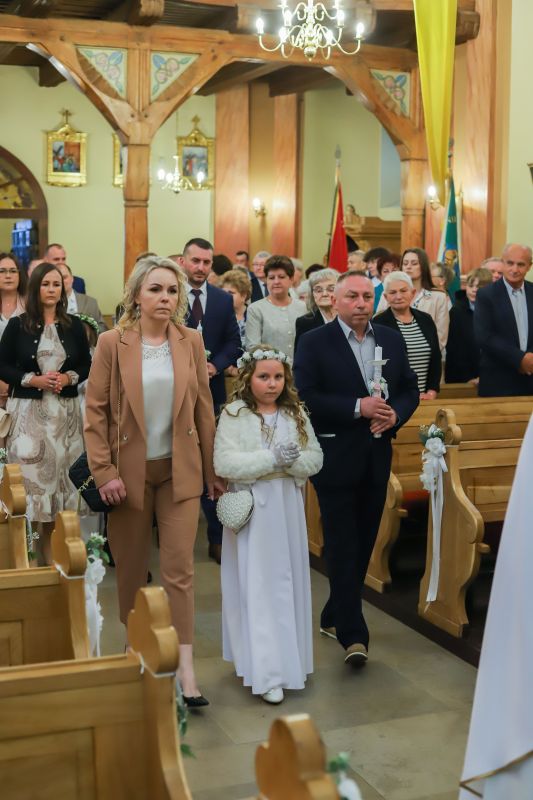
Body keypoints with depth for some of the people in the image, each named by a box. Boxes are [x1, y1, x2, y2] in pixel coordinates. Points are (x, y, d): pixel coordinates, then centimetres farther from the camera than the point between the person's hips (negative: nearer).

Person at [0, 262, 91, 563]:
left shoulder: (74, 325, 5)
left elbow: (86, 365, 10)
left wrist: (68, 378, -10)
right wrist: (33, 380, -13)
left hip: (65, 410, 2)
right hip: (28, 410, -2)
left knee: (60, 469, 3)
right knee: (32, 469, -5)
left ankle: (53, 544, 12)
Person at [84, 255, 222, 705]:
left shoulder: (191, 341, 0)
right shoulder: (112, 343, -7)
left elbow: (204, 408, 5)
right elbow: (96, 411, -6)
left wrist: (212, 470, 7)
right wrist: (105, 473, -11)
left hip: (180, 470, 1)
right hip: (130, 470, -1)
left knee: (180, 568, -2)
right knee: (132, 567, 11)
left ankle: (185, 667, 2)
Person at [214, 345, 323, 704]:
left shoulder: (296, 414, 6)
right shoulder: (234, 415, -6)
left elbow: (316, 459, 3)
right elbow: (224, 463, -16)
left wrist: (292, 461, -18)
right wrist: (270, 459, -21)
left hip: (288, 509, 4)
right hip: (252, 510, -4)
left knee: (289, 583, 11)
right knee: (258, 587, -1)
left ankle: (290, 659, 27)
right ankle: (267, 673, 3)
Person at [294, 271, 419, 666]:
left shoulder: (392, 340, 9)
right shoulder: (314, 342, -6)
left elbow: (410, 390, 12)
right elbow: (305, 396, -14)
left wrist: (395, 414, -9)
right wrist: (358, 407, -21)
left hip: (377, 456, 5)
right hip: (335, 457, -5)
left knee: (364, 543, 13)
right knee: (343, 545, -4)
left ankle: (334, 617, 29)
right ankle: (353, 633, -1)